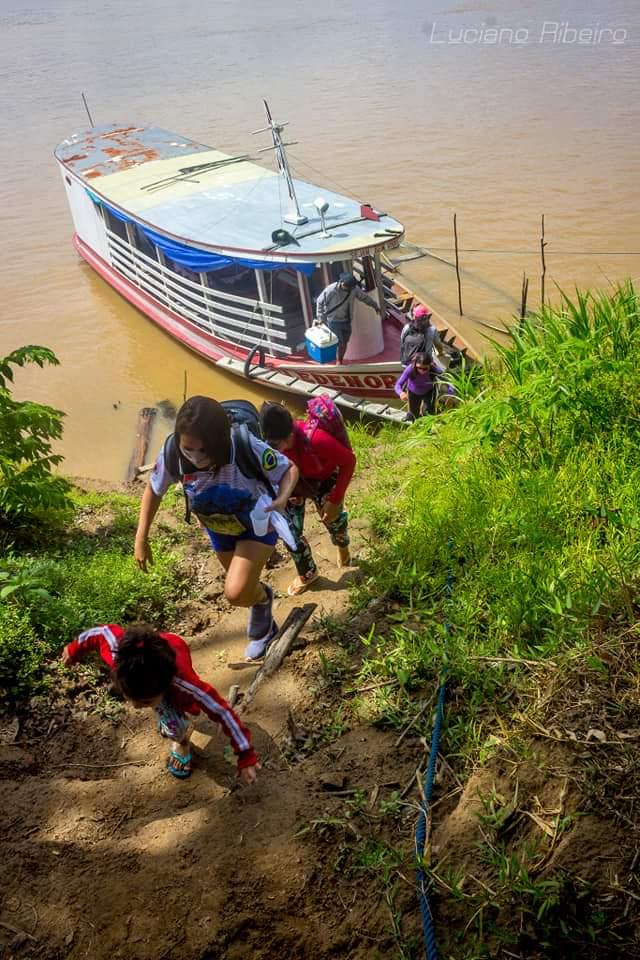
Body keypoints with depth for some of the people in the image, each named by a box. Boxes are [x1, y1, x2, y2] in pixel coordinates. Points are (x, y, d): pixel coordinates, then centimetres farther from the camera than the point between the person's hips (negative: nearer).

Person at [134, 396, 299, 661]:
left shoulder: (246, 448, -40)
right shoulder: (172, 453, -31)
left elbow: (289, 469, -22)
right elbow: (153, 490, -9)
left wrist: (282, 500, -42)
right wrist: (141, 539, -10)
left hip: (257, 525, -4)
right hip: (219, 529, 4)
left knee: (236, 592, -18)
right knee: (242, 587, 23)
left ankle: (262, 598, 20)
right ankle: (265, 626, 55)